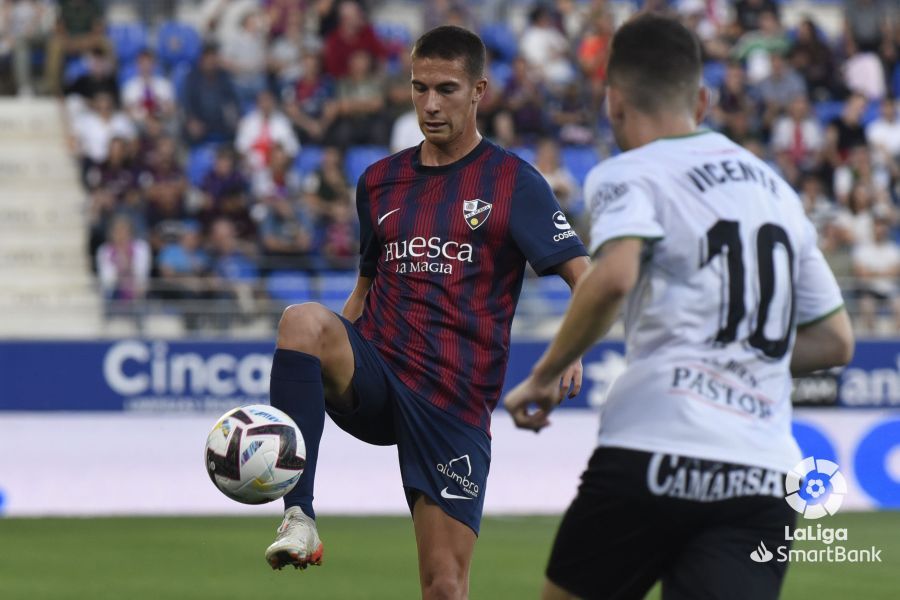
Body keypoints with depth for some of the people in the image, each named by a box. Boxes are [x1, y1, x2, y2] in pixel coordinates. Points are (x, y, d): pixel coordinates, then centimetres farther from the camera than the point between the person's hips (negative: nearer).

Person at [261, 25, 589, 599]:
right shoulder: (380, 180, 15)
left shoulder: (513, 182, 1)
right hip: (372, 380, 3)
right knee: (304, 319, -31)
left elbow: (585, 278, -5)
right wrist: (325, 361, 10)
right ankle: (299, 517, -34)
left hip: (456, 405, -3)